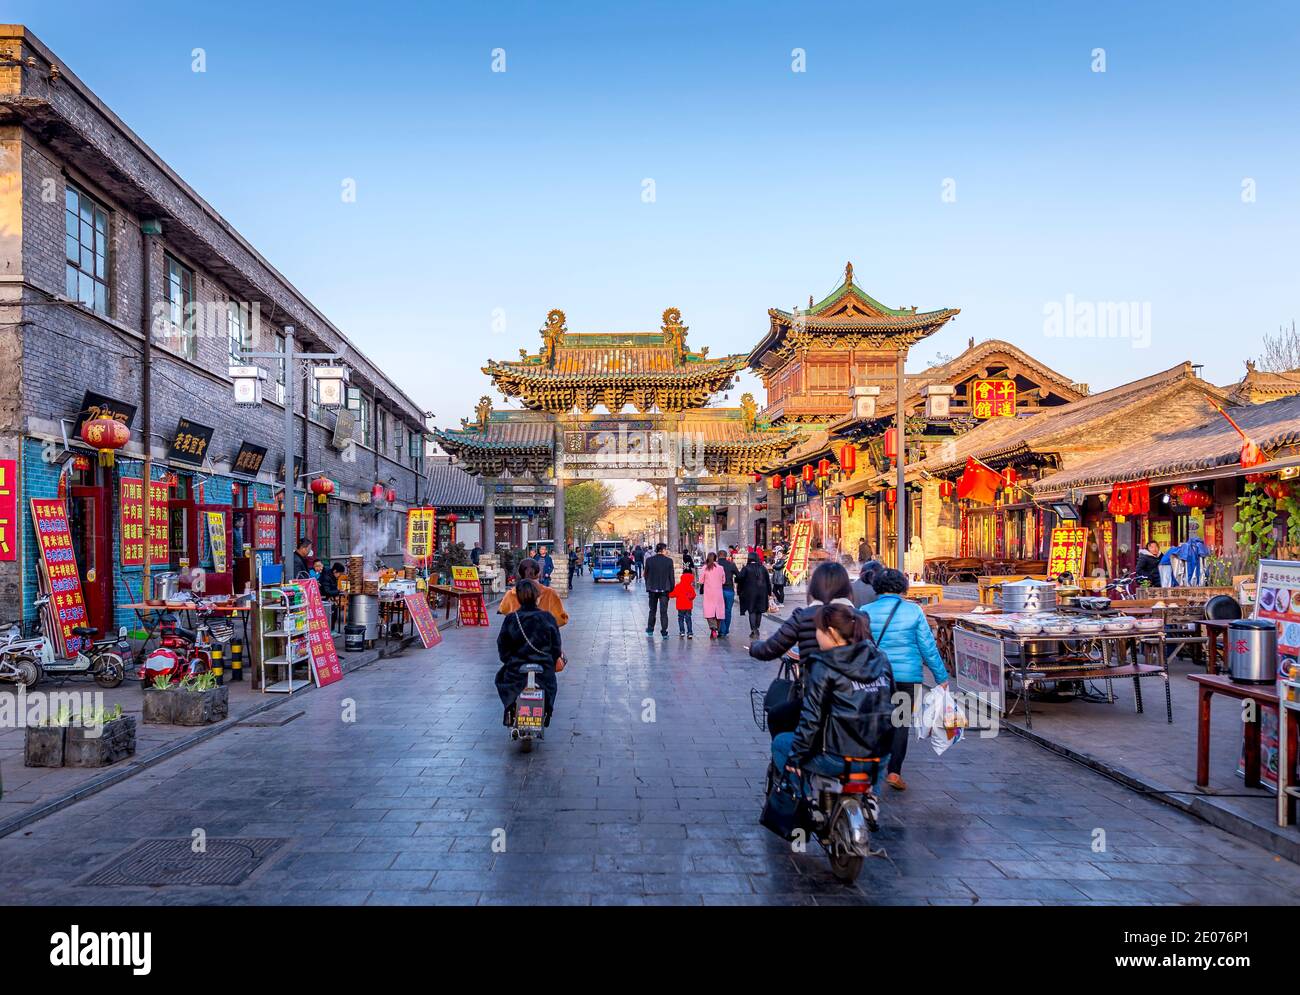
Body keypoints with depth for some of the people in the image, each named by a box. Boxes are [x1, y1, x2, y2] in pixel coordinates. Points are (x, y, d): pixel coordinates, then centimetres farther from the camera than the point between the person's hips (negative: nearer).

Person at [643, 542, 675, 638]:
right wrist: (672, 588, 5)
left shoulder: (649, 560, -2)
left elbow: (646, 575, 4)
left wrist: (648, 588, 13)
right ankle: (664, 633, -1)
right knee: (663, 611, 1)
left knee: (652, 610, 18)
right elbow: (671, 576, -5)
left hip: (652, 589, 2)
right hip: (664, 589, -2)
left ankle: (650, 630, 27)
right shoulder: (669, 561, -7)